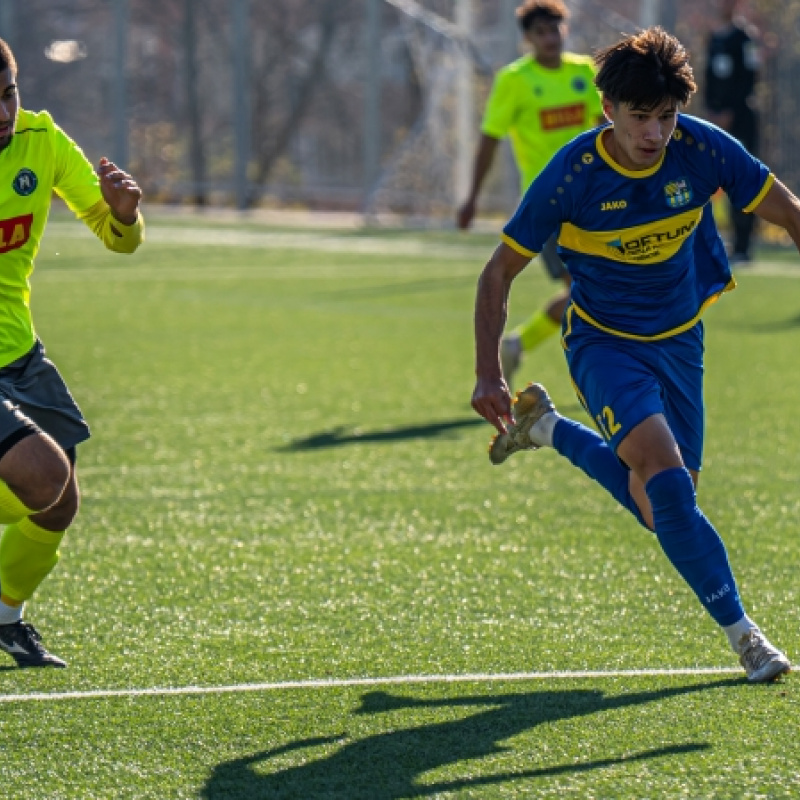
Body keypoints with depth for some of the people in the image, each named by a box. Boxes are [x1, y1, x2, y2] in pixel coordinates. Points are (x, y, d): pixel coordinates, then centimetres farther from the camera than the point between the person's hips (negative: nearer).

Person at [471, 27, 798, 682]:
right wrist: (488, 376, -15)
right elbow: (500, 272, -11)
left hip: (679, 339, 4)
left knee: (661, 503, 7)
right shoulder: (572, 176, -23)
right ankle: (741, 632, -14)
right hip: (604, 340, -4)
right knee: (663, 469, -26)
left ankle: (548, 429, 31)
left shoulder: (704, 149, -17)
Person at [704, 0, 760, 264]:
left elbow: (748, 80, -9)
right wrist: (710, 110, 6)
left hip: (741, 117, -6)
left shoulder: (745, 37, -4)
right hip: (720, 118, 6)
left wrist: (730, 113, -13)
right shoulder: (714, 39, 15)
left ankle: (743, 247, -9)